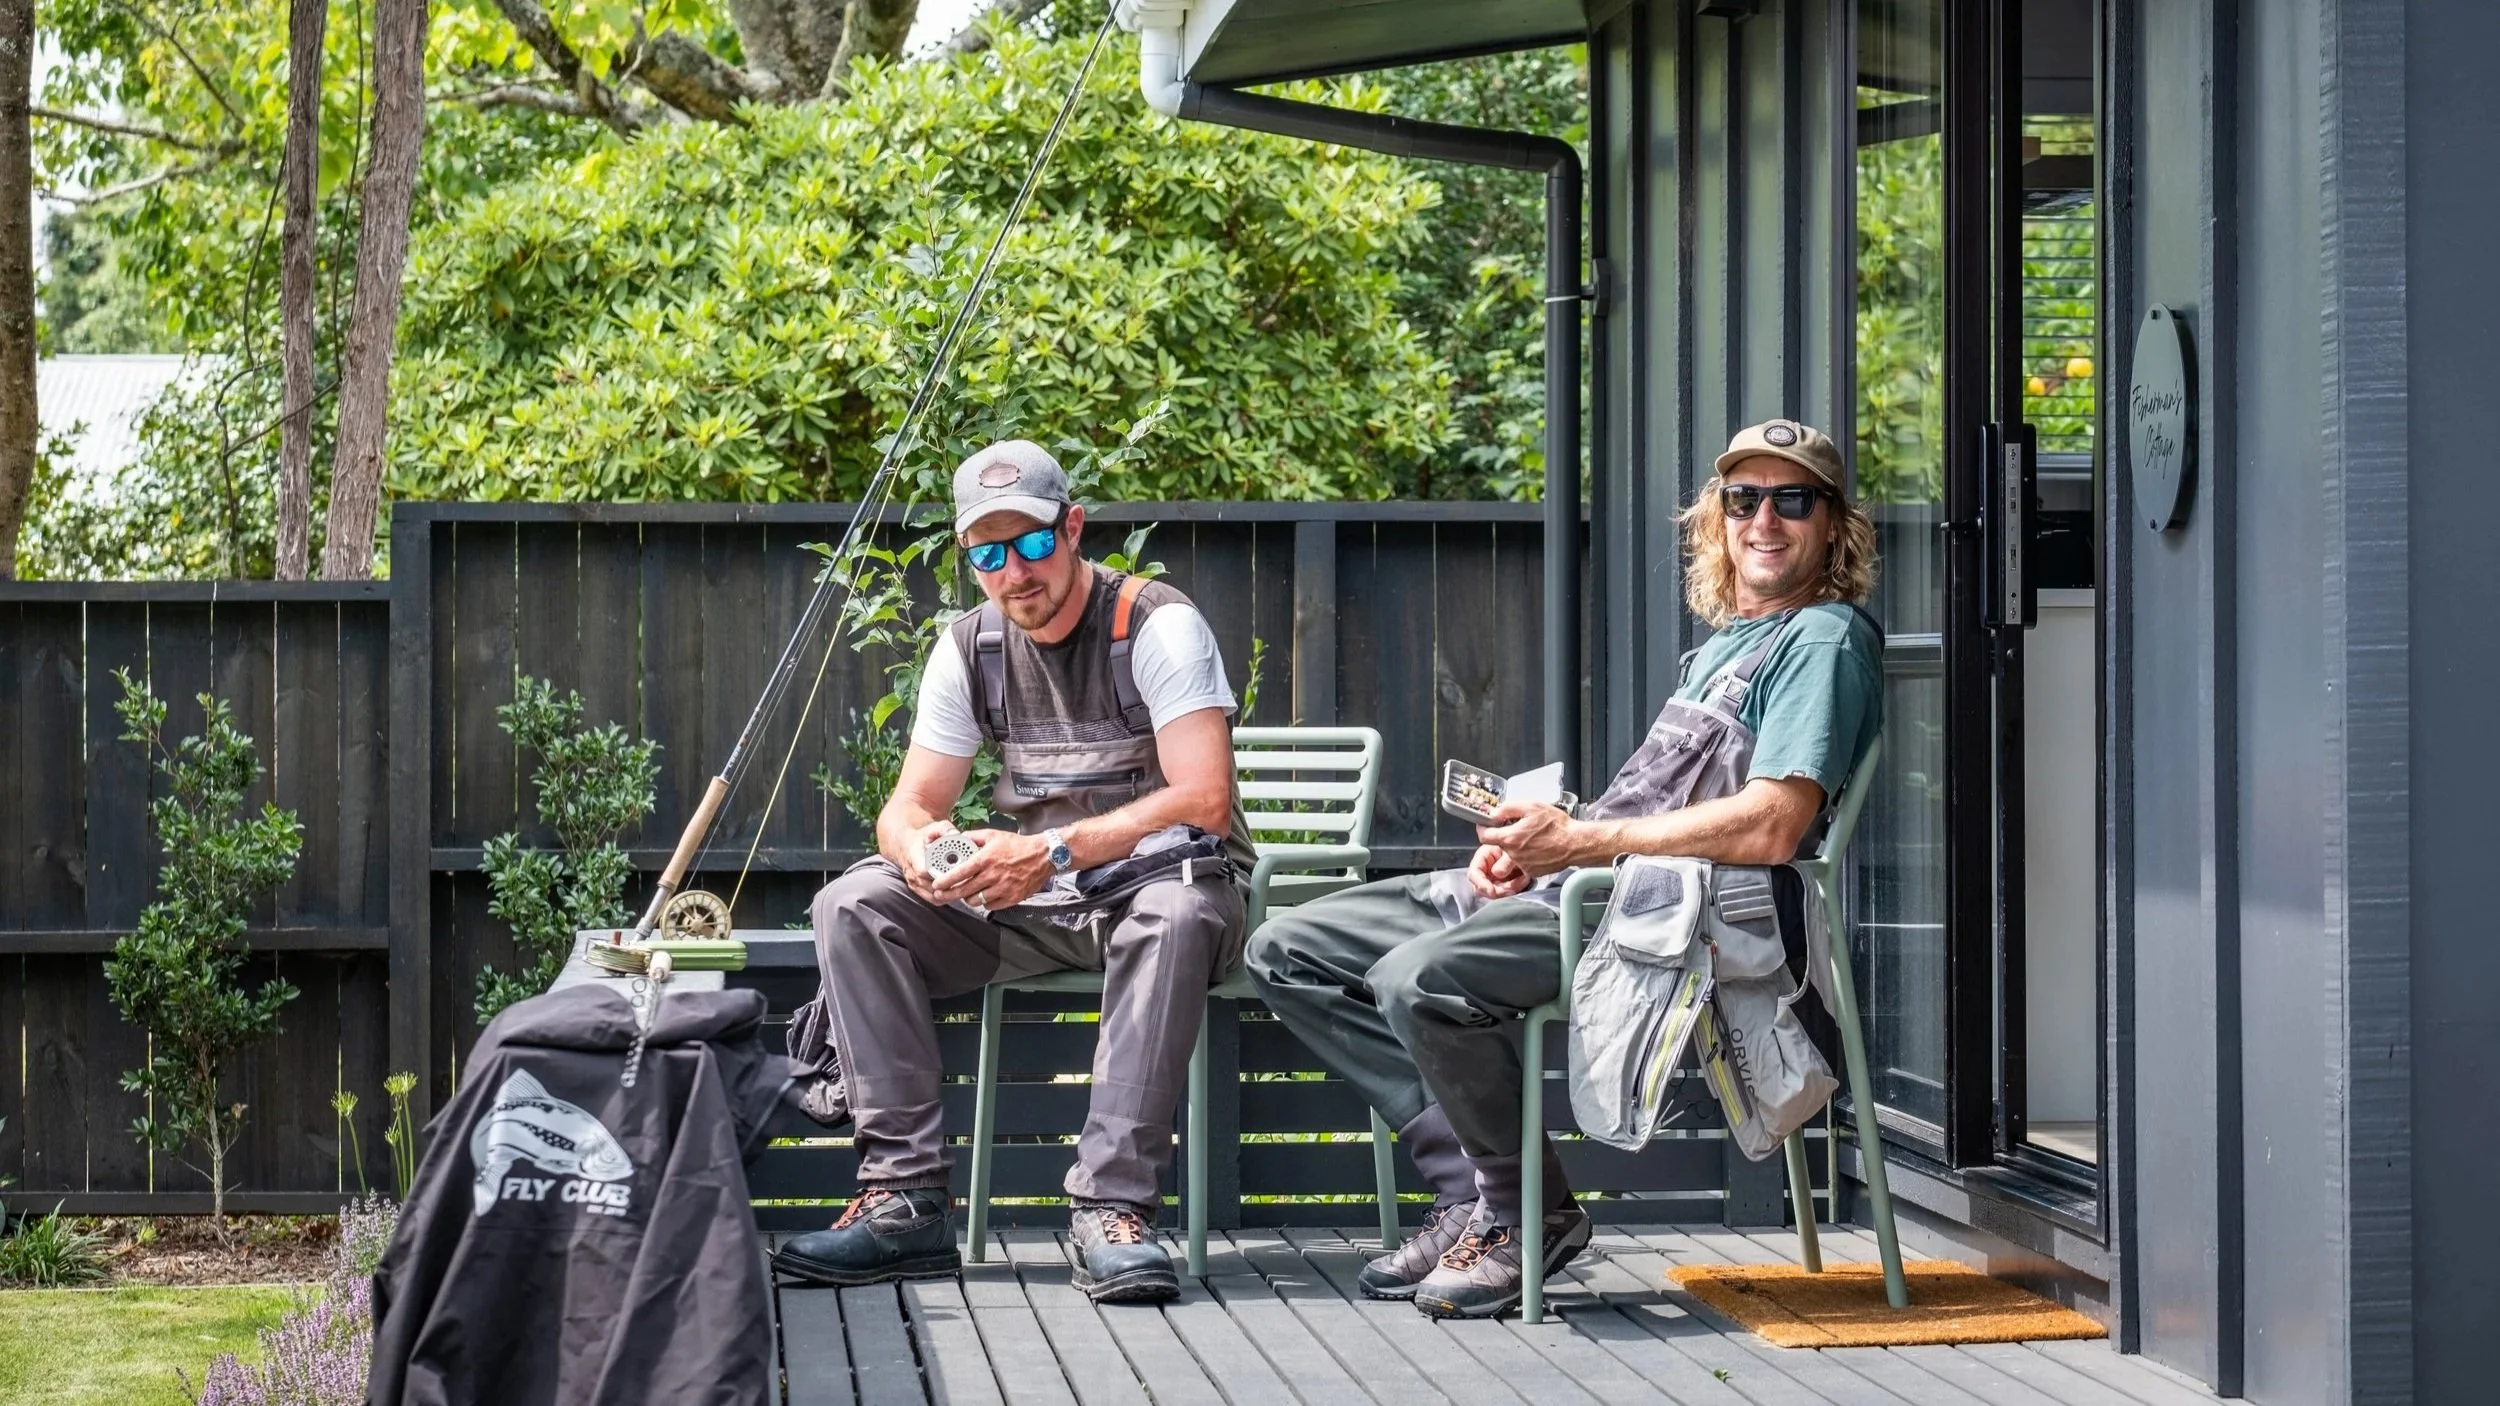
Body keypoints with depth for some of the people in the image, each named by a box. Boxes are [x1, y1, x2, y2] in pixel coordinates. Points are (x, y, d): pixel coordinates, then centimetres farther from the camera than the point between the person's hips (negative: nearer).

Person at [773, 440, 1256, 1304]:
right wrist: (916, 847, -23)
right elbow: (910, 804, 5)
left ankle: (1114, 1207, -40)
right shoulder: (970, 649, 6)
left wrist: (1053, 852, -33)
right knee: (855, 905, -16)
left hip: (1154, 882, -5)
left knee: (1178, 913, -41)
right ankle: (906, 1198, -22)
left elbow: (1205, 800, -22)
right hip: (1031, 905, 5)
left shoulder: (1157, 627, -12)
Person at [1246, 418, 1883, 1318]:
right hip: (1558, 885, 10)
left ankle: (1528, 1213, -11)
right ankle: (1472, 1186, -4)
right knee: (1289, 951, 2)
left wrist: (1577, 841, -16)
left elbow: (1769, 830, -19)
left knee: (1421, 977, -35)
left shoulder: (1823, 639, -5)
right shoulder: (1726, 642, 26)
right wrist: (1525, 842, 3)